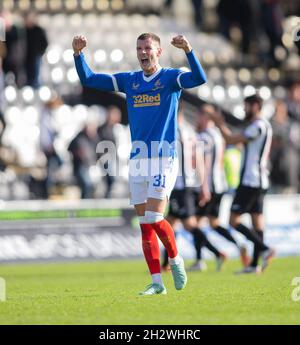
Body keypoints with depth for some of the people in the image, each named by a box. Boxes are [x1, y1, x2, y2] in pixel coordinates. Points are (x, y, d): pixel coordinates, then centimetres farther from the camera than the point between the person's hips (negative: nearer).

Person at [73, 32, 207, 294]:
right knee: (145, 224, 3)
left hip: (164, 158, -5)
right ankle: (157, 282, 7)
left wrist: (188, 50, -34)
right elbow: (88, 79, 12)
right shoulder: (128, 81, 12)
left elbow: (199, 79, -20)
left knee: (154, 218, -14)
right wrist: (79, 54, -4)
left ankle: (175, 259, 12)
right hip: (138, 161, 5)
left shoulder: (171, 77, -1)